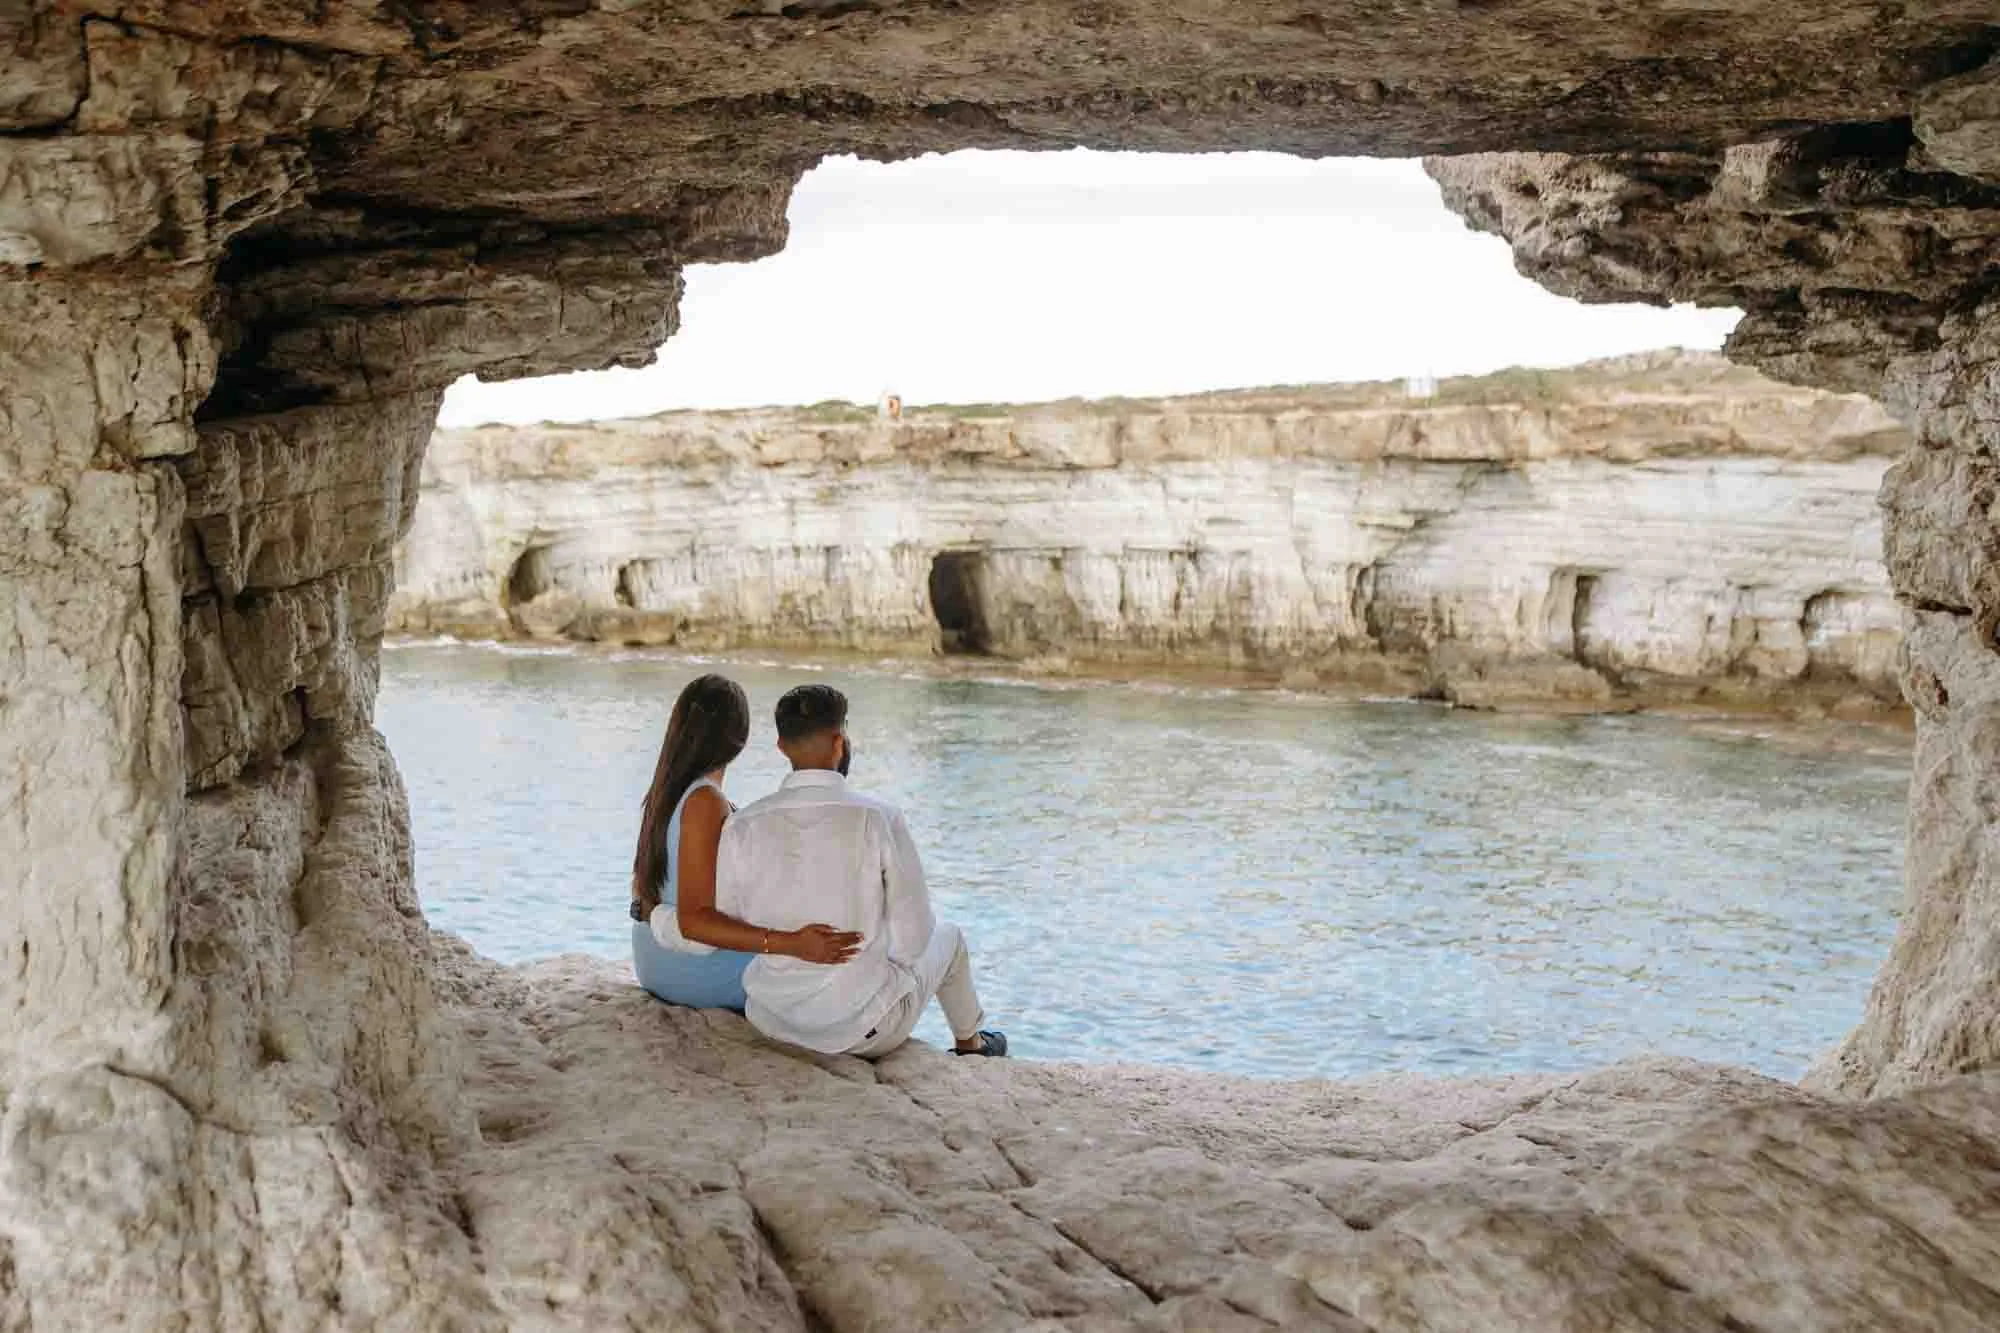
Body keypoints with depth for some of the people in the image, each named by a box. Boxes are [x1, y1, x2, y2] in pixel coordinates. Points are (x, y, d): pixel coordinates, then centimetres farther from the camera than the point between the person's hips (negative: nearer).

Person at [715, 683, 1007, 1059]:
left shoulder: (742, 827, -12)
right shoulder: (880, 820, -20)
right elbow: (913, 935, -15)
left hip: (772, 1020, 3)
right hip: (866, 1030, -3)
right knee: (947, 936, 30)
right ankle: (970, 1042, 56)